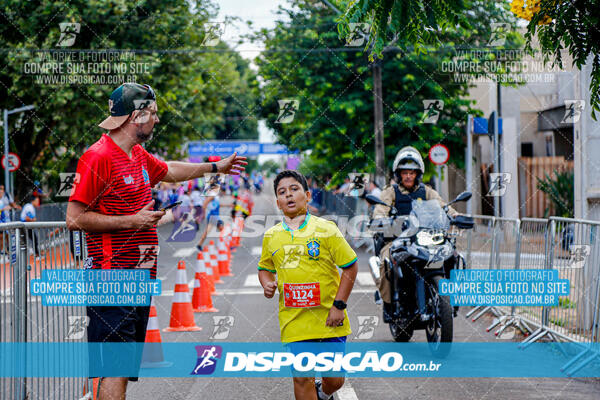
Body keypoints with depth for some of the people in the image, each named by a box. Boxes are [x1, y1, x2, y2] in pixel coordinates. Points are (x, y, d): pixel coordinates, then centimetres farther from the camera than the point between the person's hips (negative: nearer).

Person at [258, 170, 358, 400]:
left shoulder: (326, 229, -4)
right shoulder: (271, 236, 6)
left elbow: (350, 266, -1)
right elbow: (265, 268, 22)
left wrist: (339, 305, -7)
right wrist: (268, 285, -1)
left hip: (329, 319, -1)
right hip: (294, 321, 2)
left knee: (334, 379, 6)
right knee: (302, 378, -3)